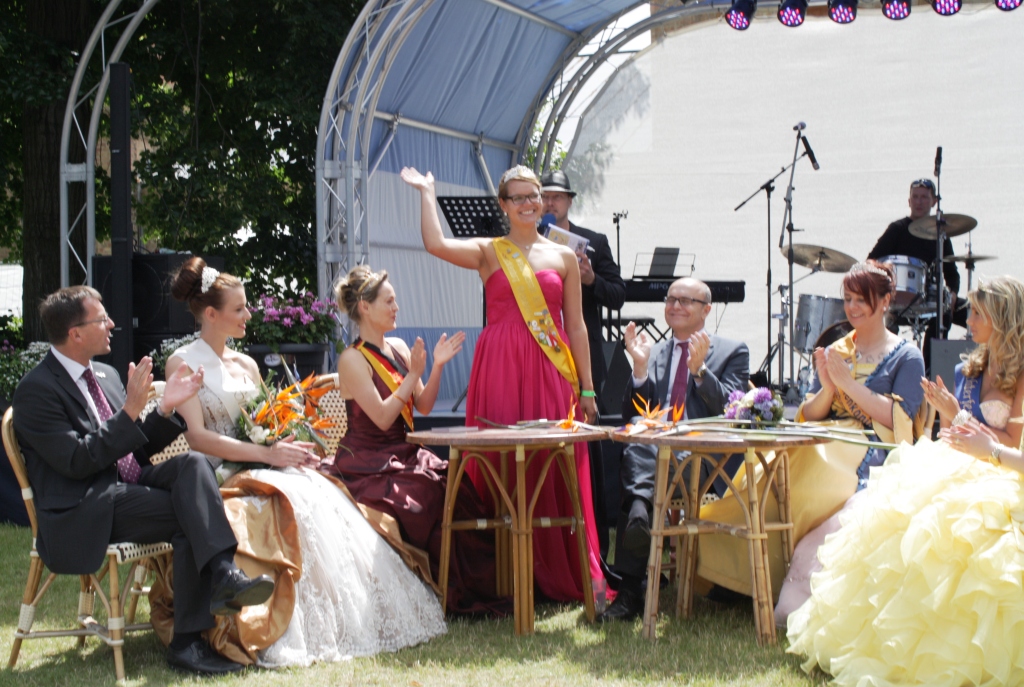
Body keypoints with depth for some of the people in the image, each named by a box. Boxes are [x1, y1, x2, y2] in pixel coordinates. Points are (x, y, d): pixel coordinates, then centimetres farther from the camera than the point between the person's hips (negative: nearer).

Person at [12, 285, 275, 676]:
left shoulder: (106, 376, 18)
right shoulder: (36, 390, -8)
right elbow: (77, 461, -18)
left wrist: (167, 409, 2)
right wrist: (131, 411, -22)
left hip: (129, 488, 7)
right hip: (84, 514, -7)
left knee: (192, 463, -22)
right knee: (189, 517, -26)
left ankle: (222, 574, -39)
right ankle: (187, 641, -26)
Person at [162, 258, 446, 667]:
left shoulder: (246, 365, 21)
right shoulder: (183, 364, -1)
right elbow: (198, 437, -12)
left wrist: (292, 449, -4)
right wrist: (267, 453, -21)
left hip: (260, 467, 6)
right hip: (218, 476, -6)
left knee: (322, 494, -24)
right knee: (291, 501, -34)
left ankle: (353, 622, -29)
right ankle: (303, 634, -35)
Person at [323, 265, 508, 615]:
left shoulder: (398, 348, 12)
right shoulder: (352, 359, -8)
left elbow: (423, 406, 11)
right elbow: (382, 418, -16)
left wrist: (437, 366, -3)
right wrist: (414, 374, -15)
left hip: (404, 456, 6)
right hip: (368, 465, -6)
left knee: (458, 488, -19)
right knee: (430, 498, -28)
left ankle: (481, 586, -17)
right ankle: (454, 592, -17)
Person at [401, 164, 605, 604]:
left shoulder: (563, 257, 12)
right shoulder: (488, 252, 6)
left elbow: (576, 326, 11)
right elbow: (435, 244, -13)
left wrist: (587, 388, 8)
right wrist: (427, 192, -3)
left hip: (551, 371, 2)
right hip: (500, 369, -2)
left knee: (557, 471, 1)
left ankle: (562, 574, 9)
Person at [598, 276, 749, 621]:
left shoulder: (732, 352, 16)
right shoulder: (653, 353, 25)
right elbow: (631, 416, 15)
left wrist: (700, 369, -11)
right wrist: (640, 368, 2)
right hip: (651, 453, 3)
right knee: (636, 448, -36)